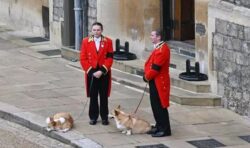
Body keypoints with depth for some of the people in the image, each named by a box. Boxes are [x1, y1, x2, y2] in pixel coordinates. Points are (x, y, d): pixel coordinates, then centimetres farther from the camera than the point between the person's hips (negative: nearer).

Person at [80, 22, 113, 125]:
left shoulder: (108, 42, -1)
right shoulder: (86, 41, 0)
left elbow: (109, 58, -5)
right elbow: (83, 59, -2)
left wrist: (102, 71, -14)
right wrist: (91, 71, -10)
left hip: (104, 74, 0)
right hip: (91, 73, 0)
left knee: (104, 96, 6)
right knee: (93, 96, 6)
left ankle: (104, 117, 15)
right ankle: (93, 117, 15)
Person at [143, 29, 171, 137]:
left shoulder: (163, 49, -19)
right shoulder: (157, 48, 14)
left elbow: (156, 67, -22)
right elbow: (150, 63, 18)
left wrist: (147, 77, -10)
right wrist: (146, 75, 5)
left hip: (159, 82, -10)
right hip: (154, 81, 10)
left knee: (160, 106, -6)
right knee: (155, 105, 15)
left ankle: (165, 129, -1)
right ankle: (159, 126, 23)